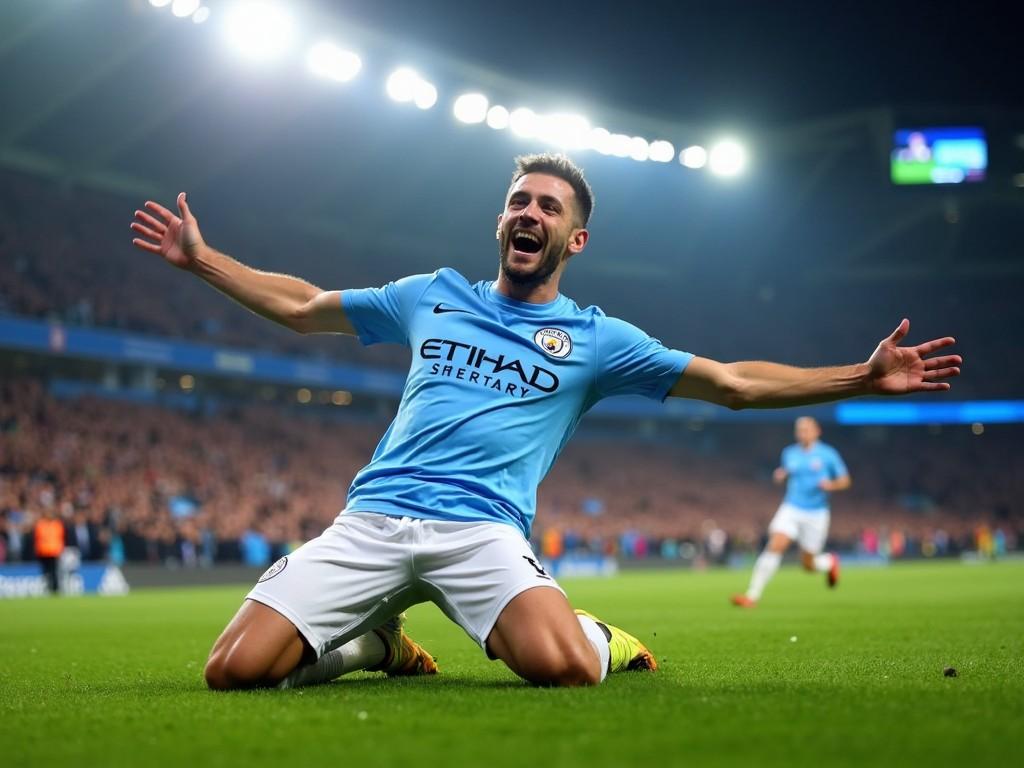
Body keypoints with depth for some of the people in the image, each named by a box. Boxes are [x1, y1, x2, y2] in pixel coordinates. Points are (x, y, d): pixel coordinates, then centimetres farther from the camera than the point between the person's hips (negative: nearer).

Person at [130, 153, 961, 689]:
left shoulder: (596, 338, 12)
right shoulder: (433, 297, 19)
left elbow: (736, 383, 9)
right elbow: (301, 306, 29)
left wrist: (861, 377, 0)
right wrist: (201, 256, 25)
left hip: (483, 528, -2)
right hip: (371, 518, 2)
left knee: (562, 666, -33)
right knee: (234, 670, -16)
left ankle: (595, 637, 7)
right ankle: (378, 641, 14)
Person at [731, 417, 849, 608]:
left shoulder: (828, 454, -4)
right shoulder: (789, 453, 5)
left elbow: (845, 480, 2)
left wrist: (831, 485, -19)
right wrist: (780, 475, 0)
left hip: (816, 515, -2)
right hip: (791, 510, 2)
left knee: (808, 565, 5)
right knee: (774, 546, -20)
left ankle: (830, 562, 42)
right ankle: (753, 595, -21)